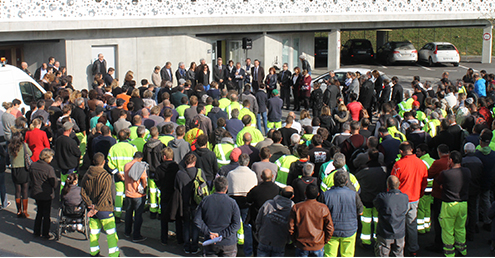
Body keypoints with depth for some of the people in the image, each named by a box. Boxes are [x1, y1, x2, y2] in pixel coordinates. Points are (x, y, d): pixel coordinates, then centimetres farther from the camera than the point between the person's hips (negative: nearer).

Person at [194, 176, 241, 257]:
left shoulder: (205, 200, -3)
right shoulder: (232, 203, -9)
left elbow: (197, 220, -5)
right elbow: (236, 224, -12)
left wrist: (208, 232, -8)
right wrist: (221, 235, -13)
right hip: (228, 244, -2)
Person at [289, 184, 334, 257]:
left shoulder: (296, 207, -10)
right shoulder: (323, 208, -9)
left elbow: (291, 228, -5)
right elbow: (330, 228, -3)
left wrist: (295, 240, 10)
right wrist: (324, 241, 11)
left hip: (301, 246, 0)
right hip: (318, 246, 0)